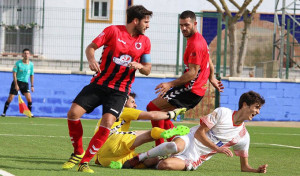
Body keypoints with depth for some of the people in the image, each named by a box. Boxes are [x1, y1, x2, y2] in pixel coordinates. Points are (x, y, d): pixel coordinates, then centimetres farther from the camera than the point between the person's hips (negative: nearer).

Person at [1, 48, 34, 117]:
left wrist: (32, 86, 8)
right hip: (17, 82, -3)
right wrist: (16, 84, -17)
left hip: (25, 83, 3)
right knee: (10, 98, -6)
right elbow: (14, 74, -9)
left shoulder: (31, 64, 3)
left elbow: (31, 75, 12)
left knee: (29, 99, -10)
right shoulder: (18, 63, -7)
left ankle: (30, 113, 5)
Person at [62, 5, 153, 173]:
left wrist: (140, 66, -12)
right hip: (99, 84, 0)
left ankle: (85, 162, -11)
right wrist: (91, 59, -20)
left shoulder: (145, 41, 5)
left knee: (108, 123, -21)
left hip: (120, 91, 0)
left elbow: (147, 69, 11)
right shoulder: (113, 31, -3)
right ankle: (78, 153, 9)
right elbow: (91, 47, 1)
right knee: (73, 113, -13)